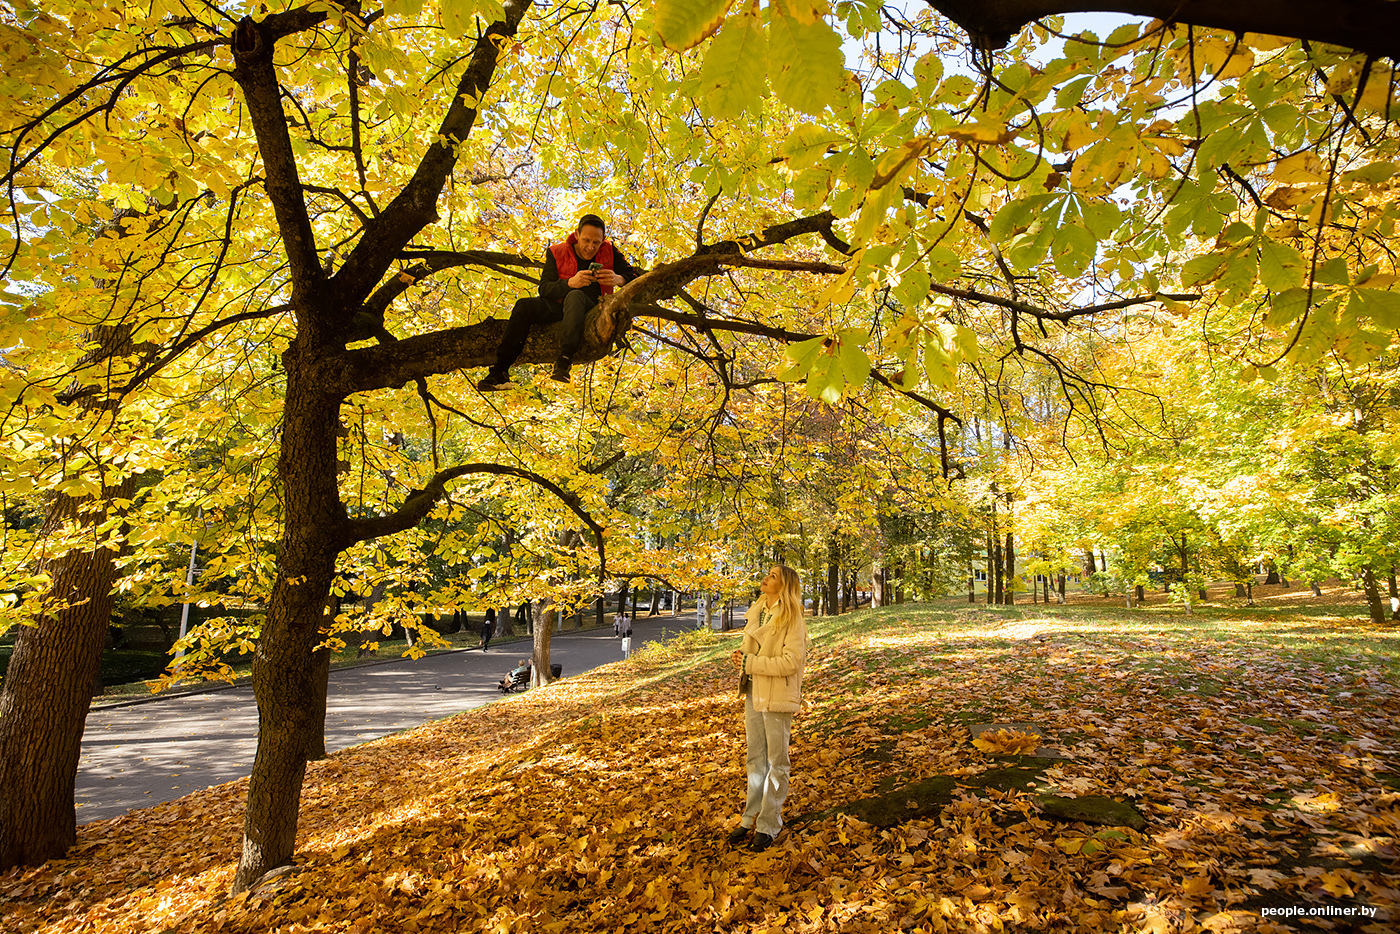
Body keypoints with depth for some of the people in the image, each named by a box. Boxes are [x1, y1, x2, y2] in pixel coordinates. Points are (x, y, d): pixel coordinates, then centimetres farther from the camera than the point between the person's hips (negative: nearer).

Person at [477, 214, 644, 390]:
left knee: (576, 296, -36)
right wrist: (570, 283, -28)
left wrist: (618, 279, -24)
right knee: (524, 306, -22)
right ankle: (500, 371, -25)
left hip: (592, 310, -2)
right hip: (560, 306, 3)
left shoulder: (609, 252, 1)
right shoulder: (558, 253, 1)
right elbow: (544, 288, -7)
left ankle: (564, 360, -48)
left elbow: (636, 276, 0)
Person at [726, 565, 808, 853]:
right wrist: (742, 655, -2)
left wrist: (750, 664, -21)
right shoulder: (756, 611, 7)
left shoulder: (792, 617, -15)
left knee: (776, 762, 7)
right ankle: (750, 817, 30)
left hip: (777, 696, -7)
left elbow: (792, 661, -22)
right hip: (753, 692, 7)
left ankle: (768, 825, 19)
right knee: (755, 759, 17)